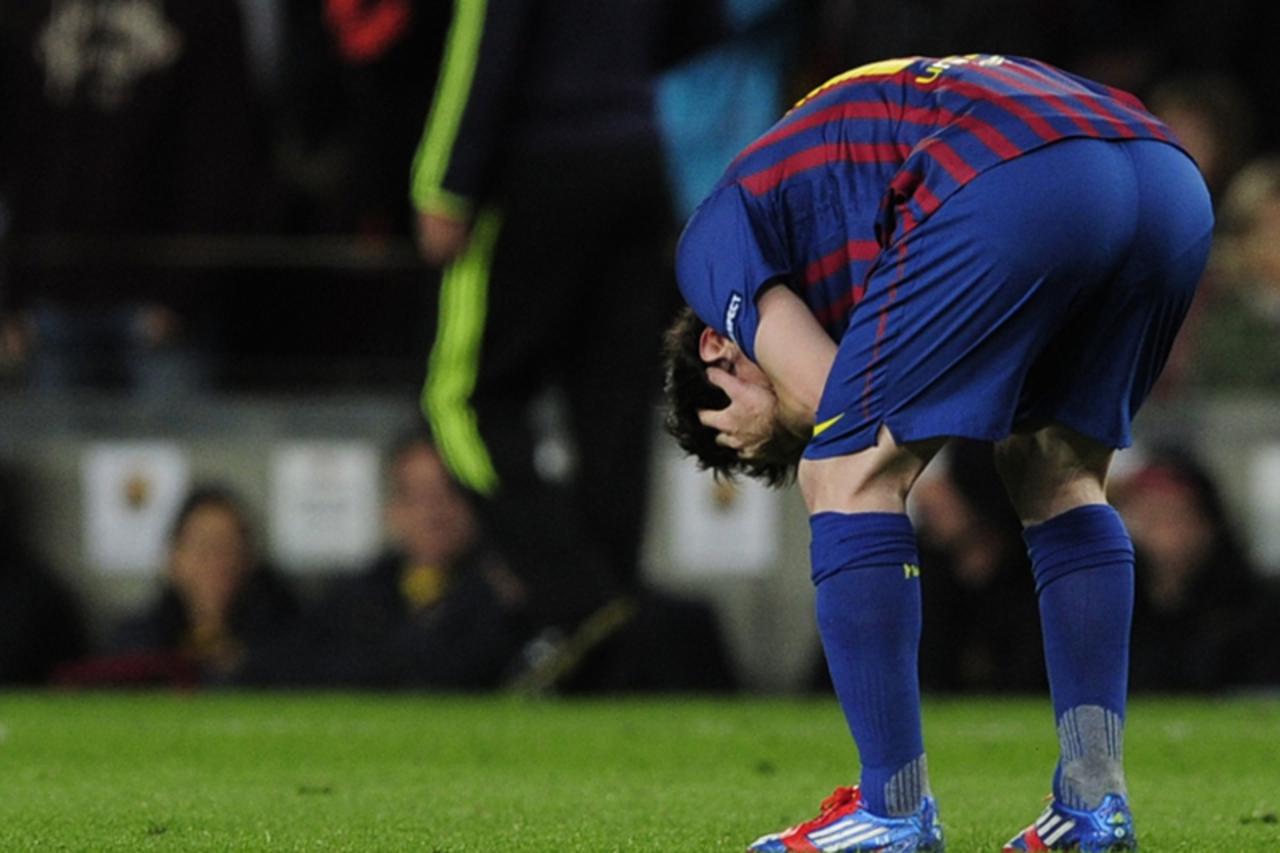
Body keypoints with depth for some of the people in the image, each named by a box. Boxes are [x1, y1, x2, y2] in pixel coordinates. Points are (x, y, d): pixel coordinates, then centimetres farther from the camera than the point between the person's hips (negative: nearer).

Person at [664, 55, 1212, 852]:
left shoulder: (714, 242, 22)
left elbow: (826, 394, 7)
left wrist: (778, 417, 28)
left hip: (1015, 187, -8)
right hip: (1172, 177, 8)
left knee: (847, 477, 9)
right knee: (1060, 477, 27)